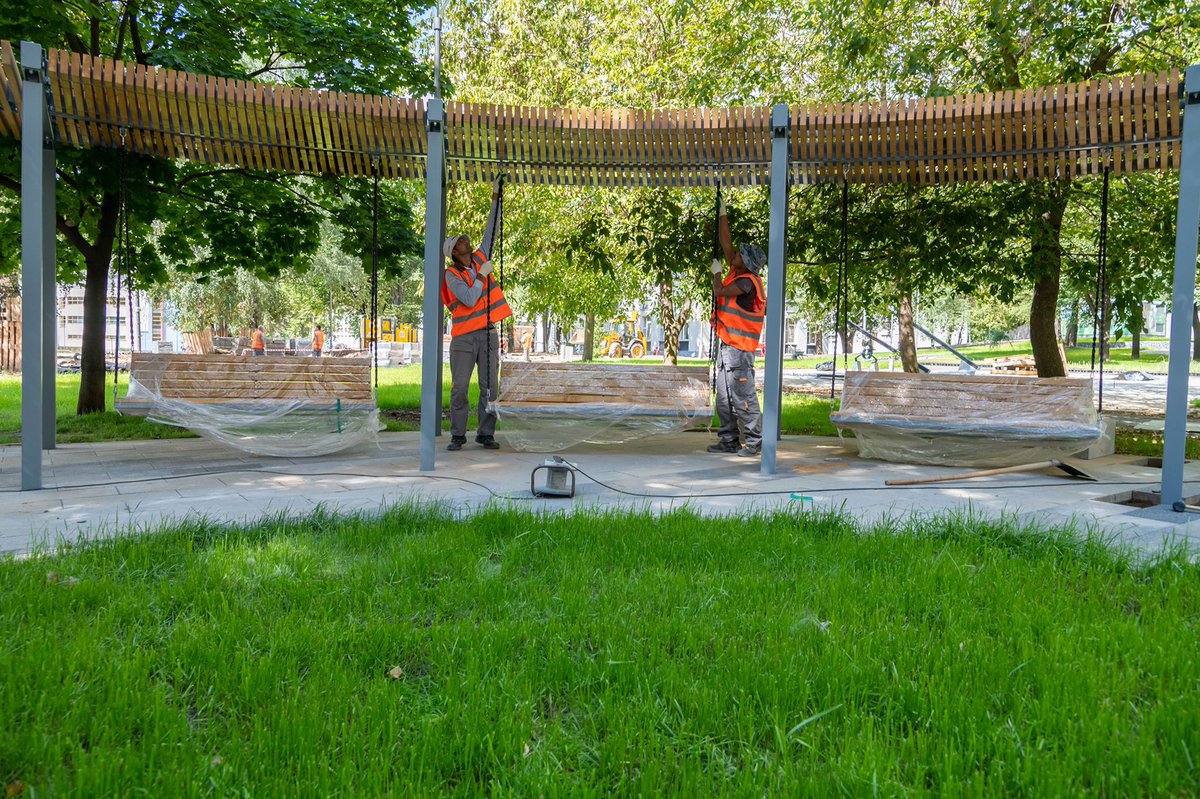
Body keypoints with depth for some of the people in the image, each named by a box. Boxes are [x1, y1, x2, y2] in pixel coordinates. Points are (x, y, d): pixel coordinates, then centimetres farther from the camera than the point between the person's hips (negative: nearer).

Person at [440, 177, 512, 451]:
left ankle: (486, 433, 7)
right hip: (464, 337, -5)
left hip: (488, 334, 5)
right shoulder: (452, 275, -6)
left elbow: (490, 231, 12)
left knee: (489, 387, 2)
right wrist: (482, 275, -12)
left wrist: (495, 199, 9)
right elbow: (469, 300, -16)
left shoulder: (480, 259, 10)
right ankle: (458, 435, 5)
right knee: (459, 388, -3)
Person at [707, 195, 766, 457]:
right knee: (724, 397, 11)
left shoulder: (748, 281, -14)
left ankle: (753, 442, -4)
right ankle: (728, 440, 17)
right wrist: (722, 214, 17)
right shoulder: (737, 272, 11)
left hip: (739, 347, -10)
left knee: (742, 397, -8)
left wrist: (716, 272, -4)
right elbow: (726, 242, 18)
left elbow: (720, 292, -23)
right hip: (727, 345, 10)